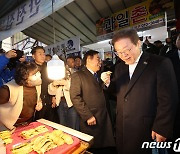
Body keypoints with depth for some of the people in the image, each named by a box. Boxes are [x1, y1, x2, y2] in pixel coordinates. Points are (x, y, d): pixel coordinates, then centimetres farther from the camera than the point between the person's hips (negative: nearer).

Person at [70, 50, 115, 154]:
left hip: (105, 119, 6)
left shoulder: (99, 76, 14)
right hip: (91, 121, -6)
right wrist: (88, 116, -16)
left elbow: (103, 95, 12)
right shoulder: (78, 75, -7)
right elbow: (75, 97, -14)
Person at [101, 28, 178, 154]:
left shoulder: (161, 63, -12)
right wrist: (108, 82, -10)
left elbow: (168, 100, -13)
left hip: (146, 129, -5)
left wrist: (161, 128, -12)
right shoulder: (120, 68, 6)